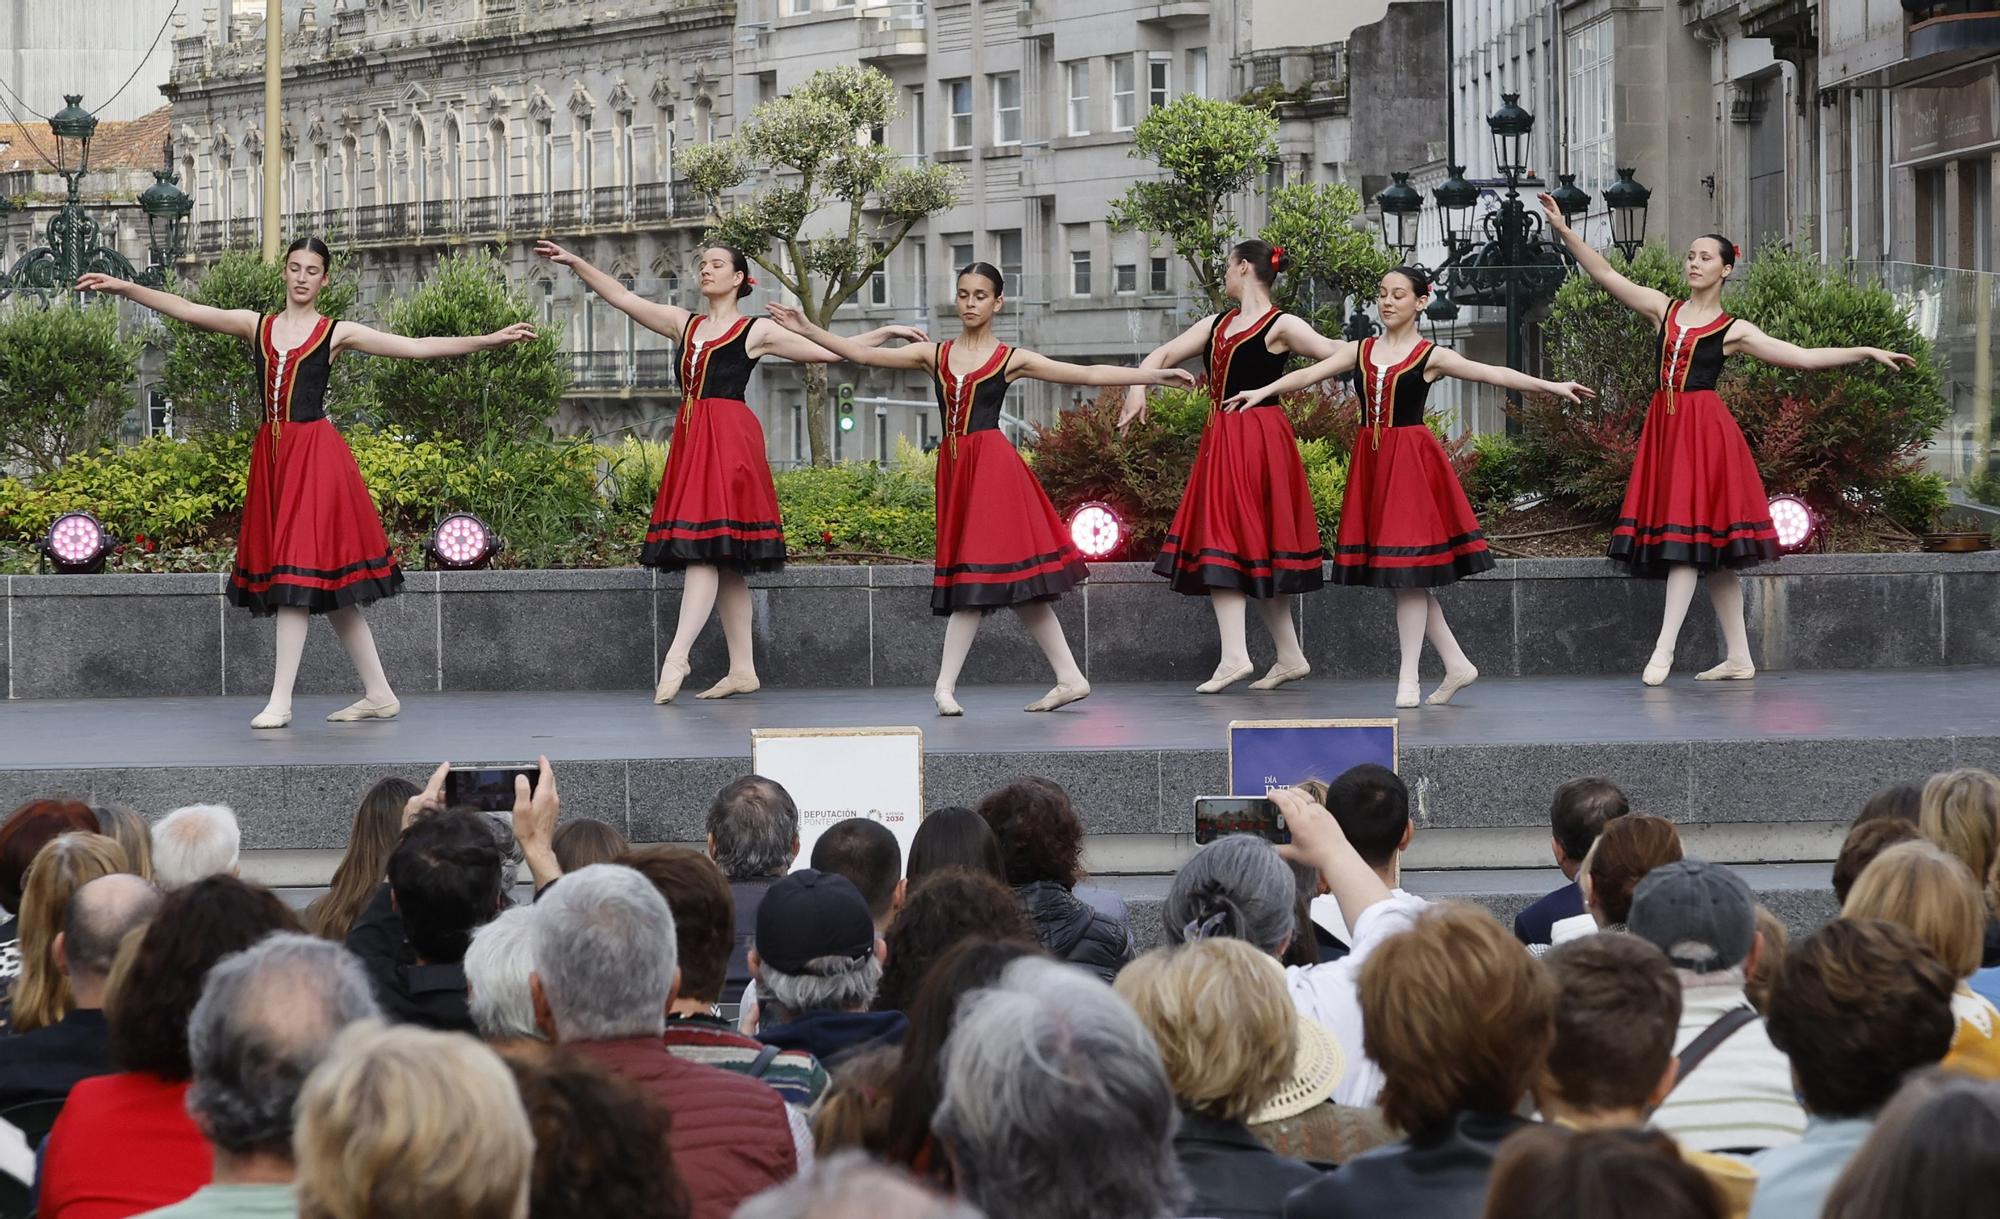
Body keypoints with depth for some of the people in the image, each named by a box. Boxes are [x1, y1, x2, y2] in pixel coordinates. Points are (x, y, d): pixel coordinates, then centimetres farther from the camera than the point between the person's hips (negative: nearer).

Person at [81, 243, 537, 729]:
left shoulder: (337, 334, 3)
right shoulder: (256, 326, 12)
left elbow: (417, 348, -1)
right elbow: (187, 310, 5)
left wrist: (489, 340, -9)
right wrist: (125, 288, -3)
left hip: (315, 454, -5)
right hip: (271, 453, 5)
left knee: (299, 571, -11)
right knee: (325, 584, 7)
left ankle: (280, 701, -8)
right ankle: (379, 694, 15)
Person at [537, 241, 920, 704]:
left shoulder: (757, 331, 3)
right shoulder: (684, 323, 18)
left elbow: (830, 351, 6)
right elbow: (621, 297, 17)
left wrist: (886, 332, 2)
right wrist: (574, 262, 11)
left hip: (729, 439, -6)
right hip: (691, 439, 6)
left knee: (705, 546, -15)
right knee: (723, 560, 5)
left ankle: (677, 656, -21)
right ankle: (743, 670, 7)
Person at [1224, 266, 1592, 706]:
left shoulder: (1430, 356, -1)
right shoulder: (1360, 351, 10)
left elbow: (1494, 373, -8)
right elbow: (1309, 374, 1)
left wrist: (1553, 387, -16)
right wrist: (1262, 391, -13)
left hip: (1411, 461, -5)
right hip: (1371, 460, 5)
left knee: (1407, 570, -6)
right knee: (1402, 575, 6)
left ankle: (1408, 679, 0)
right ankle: (1457, 665, 16)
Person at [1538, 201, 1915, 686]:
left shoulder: (1733, 331, 3)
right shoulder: (1664, 309, 13)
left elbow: (1803, 357, 1)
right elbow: (1606, 275, 10)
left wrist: (1867, 352, -6)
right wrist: (1565, 231, 2)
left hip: (1704, 429, -4)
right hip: (1664, 426, 4)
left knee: (1691, 536, -12)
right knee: (1708, 552, 5)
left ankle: (1665, 647, -12)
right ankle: (1739, 657, 8)